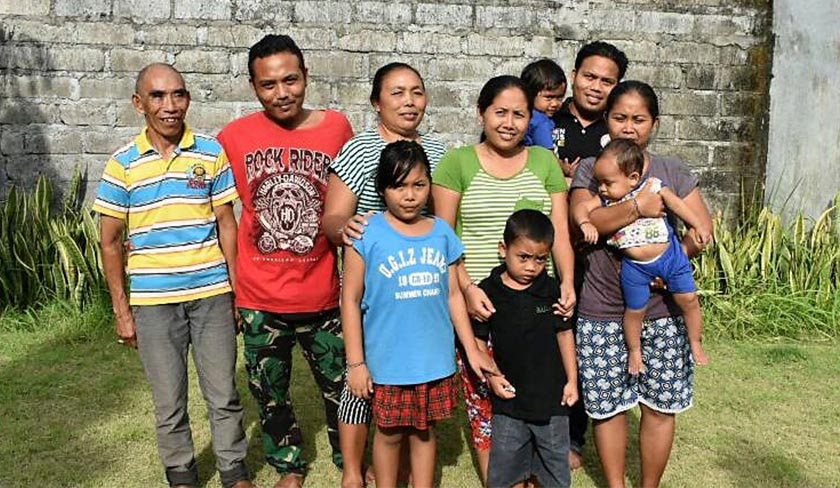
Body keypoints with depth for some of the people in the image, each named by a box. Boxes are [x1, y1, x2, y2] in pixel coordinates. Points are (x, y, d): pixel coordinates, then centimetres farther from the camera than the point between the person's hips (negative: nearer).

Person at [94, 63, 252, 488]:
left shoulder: (212, 154, 0)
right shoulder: (122, 164, -1)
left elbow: (227, 225, 4)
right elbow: (111, 243, 3)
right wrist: (121, 310, 2)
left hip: (212, 294, 0)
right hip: (152, 301, 0)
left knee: (223, 394, 9)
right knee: (169, 401, 12)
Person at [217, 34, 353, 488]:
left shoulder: (336, 127, -4)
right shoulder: (233, 136, -6)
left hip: (322, 294, 0)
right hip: (259, 298, 1)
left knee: (341, 385, 13)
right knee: (270, 393, 16)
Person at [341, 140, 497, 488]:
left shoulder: (442, 232, 1)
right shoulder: (367, 234, -10)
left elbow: (453, 294, 7)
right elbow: (350, 300, -7)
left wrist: (472, 350, 8)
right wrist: (356, 363, -7)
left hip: (435, 360, 3)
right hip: (388, 362, -3)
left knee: (424, 430, 18)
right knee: (390, 433, 14)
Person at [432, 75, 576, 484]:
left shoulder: (545, 161, 11)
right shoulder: (457, 162, 2)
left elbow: (560, 233, 8)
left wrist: (567, 280, -8)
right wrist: (467, 288, -12)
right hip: (479, 302, -2)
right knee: (483, 394, 0)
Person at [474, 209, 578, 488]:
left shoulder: (551, 290, -4)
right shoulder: (488, 291, -8)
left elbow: (564, 333, 4)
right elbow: (478, 339, -1)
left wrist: (572, 380, 3)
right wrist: (491, 376, -11)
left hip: (551, 395, 1)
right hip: (509, 397, -1)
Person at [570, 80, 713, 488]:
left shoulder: (673, 172, 9)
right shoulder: (589, 170, 2)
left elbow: (702, 226, 1)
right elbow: (581, 220, -15)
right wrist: (638, 206, -23)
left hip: (662, 311, 2)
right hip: (602, 313, -2)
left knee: (660, 405, 9)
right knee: (607, 404, 7)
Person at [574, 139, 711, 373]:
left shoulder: (652, 187, -9)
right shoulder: (605, 200, -3)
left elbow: (677, 205, -3)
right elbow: (581, 208, -8)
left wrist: (699, 226, -5)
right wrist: (585, 223, -29)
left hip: (669, 255, -1)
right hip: (635, 266, 1)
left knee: (688, 299, 4)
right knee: (634, 310, 9)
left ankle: (696, 344, 25)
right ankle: (634, 351, 32)